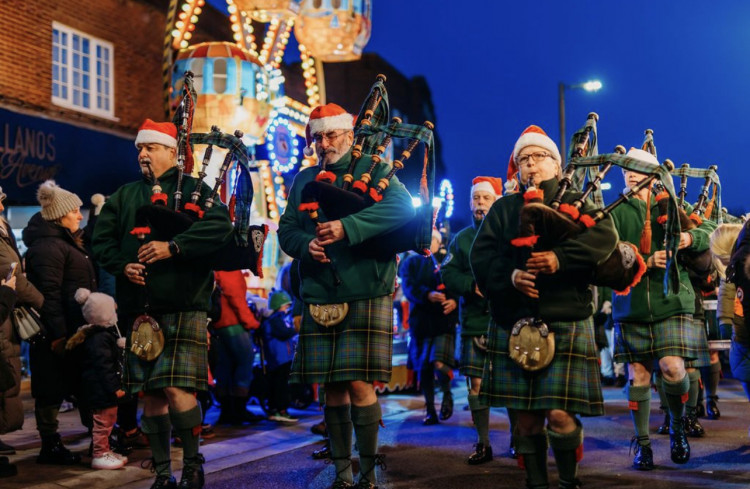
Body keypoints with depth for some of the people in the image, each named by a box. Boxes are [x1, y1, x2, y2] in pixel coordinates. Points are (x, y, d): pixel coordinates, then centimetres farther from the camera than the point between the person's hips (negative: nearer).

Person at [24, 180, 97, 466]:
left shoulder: (64, 241, 18)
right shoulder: (48, 246, -15)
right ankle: (50, 446, 6)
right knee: (53, 389, -1)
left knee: (82, 384, 15)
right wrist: (58, 333, -25)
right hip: (58, 331, -10)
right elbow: (49, 294, -22)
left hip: (74, 328, 10)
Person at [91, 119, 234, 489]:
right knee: (150, 393, 7)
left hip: (182, 307, -5)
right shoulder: (124, 196, 19)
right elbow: (101, 240, 13)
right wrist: (123, 266, -6)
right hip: (139, 309, 5)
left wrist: (174, 247, -20)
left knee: (176, 388, -13)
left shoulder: (193, 188, 5)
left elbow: (220, 225, -11)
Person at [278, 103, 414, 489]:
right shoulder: (304, 179, 17)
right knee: (332, 387, 7)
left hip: (364, 295, -4)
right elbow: (286, 230, 12)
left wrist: (347, 227, -22)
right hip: (319, 297, 4)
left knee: (359, 383, -8)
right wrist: (306, 244, -11)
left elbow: (402, 207, -13)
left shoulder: (373, 170, 4)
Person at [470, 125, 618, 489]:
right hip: (514, 324, 3)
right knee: (526, 417, 4)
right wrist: (510, 275, -16)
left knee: (559, 414, -9)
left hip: (565, 322, -2)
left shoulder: (575, 203, 12)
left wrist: (560, 258, -22)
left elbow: (604, 238, -7)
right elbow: (481, 255, 4)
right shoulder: (502, 209, 17)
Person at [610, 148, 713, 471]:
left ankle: (677, 424, 13)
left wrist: (690, 237, -15)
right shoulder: (617, 214, 7)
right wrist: (646, 261, -20)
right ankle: (642, 443, 15)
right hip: (631, 306, 1)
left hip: (672, 302, -1)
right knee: (638, 374, 2)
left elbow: (707, 235, 8)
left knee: (672, 368, -14)